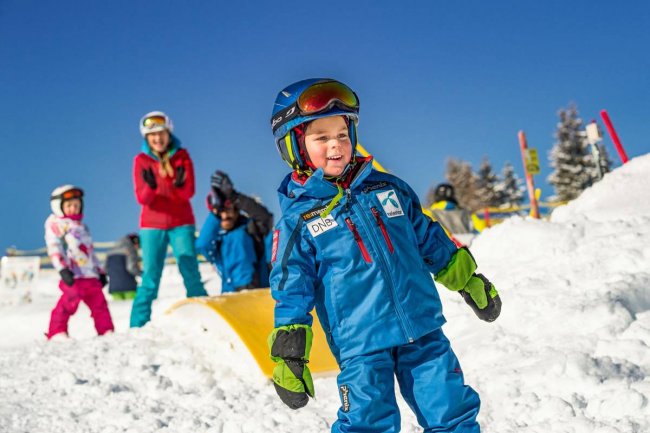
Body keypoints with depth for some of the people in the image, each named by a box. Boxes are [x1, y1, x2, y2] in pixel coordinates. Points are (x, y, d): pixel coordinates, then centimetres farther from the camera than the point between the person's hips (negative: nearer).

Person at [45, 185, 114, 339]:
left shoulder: (82, 227, 29)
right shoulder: (54, 224, 5)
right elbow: (54, 248, -7)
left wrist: (100, 271, 23)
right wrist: (63, 269, -19)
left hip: (91, 274, 7)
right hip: (73, 275, -7)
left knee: (99, 303, 5)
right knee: (70, 302, -19)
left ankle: (107, 332, 10)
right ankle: (57, 333, -14)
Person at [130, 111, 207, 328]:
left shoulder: (182, 156, 0)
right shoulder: (141, 160, -2)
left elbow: (188, 193, -7)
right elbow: (142, 199, -9)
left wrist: (180, 185, -28)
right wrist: (150, 187, -29)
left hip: (181, 224, 1)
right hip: (152, 227, -1)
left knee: (191, 275, -5)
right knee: (150, 279, -4)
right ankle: (138, 326, 3)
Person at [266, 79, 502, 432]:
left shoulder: (388, 188, 8)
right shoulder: (297, 219, -1)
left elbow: (430, 239, 19)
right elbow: (291, 293, 1)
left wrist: (470, 281, 22)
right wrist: (289, 356, -3)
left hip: (422, 328, 3)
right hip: (360, 345, -3)